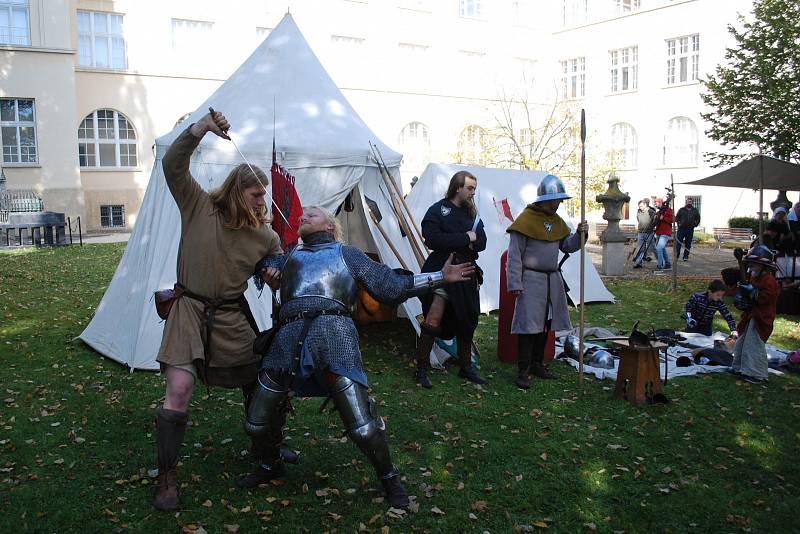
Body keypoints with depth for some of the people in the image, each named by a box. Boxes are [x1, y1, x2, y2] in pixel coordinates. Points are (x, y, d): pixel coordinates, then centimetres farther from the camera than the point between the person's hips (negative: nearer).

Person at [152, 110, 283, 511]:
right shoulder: (198, 205, -6)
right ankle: (166, 477, 2)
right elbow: (173, 164, -19)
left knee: (256, 384, 12)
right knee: (178, 391, -13)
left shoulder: (264, 235, -1)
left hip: (231, 317, 3)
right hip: (189, 311, -3)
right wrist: (200, 129, -33)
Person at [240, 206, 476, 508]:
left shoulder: (347, 254, 22)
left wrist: (440, 277, 13)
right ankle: (270, 466, 40)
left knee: (362, 427, -12)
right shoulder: (288, 258, 32)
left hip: (332, 331, -4)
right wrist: (265, 269, 10)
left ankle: (389, 478, 15)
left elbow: (391, 287, 18)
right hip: (289, 335, 4)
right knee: (257, 421, 9)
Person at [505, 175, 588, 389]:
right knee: (528, 324, -7)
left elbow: (567, 246, 16)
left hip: (552, 279, 8)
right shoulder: (526, 219, -12)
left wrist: (580, 234, -4)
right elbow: (514, 254, -13)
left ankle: (537, 364, 27)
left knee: (546, 323, 14)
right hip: (531, 280, -8)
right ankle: (523, 371, -1)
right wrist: (515, 284, -16)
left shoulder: (556, 221, 11)